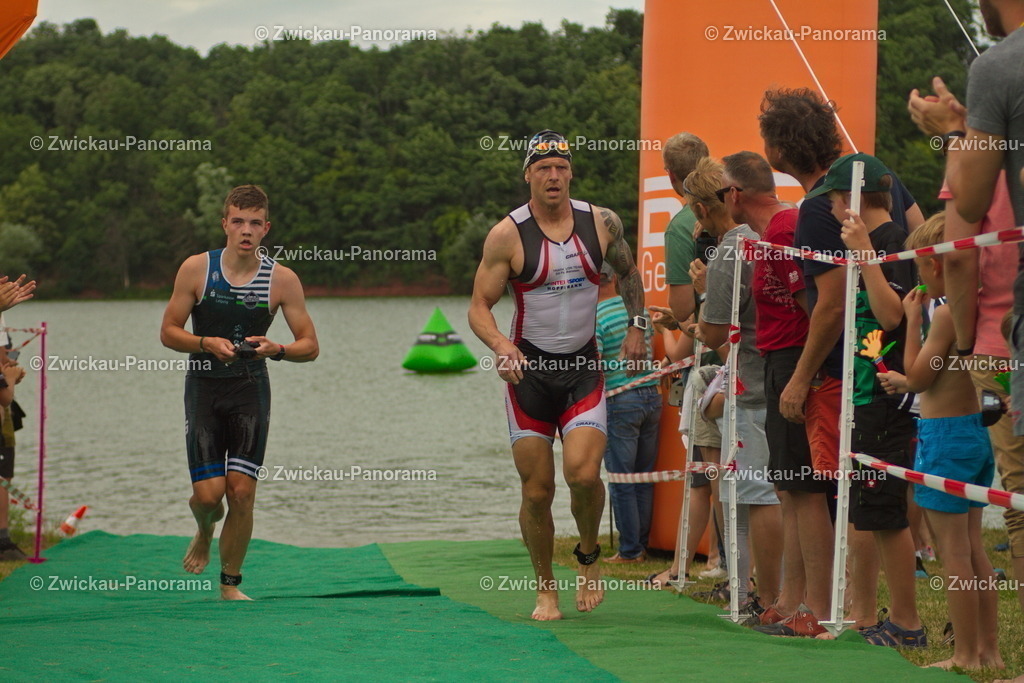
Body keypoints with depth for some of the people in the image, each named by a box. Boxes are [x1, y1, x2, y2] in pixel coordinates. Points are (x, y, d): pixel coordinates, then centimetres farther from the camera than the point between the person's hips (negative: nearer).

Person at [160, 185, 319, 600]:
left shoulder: (282, 280, -4)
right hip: (204, 388, 0)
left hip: (251, 390, 0)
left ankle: (230, 583, 11)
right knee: (208, 494, -7)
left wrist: (276, 350, -20)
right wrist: (206, 343, -18)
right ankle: (204, 531, 31)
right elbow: (168, 332, 0)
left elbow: (310, 346, 0)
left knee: (242, 491, -7)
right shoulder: (196, 269, -5)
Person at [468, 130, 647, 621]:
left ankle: (588, 557, 11)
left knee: (583, 474, -18)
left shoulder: (602, 224, 0)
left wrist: (636, 326, 11)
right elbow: (479, 307, -5)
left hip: (584, 367, 1)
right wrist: (501, 345, -23)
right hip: (528, 370, -1)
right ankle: (545, 591, 18)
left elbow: (627, 272, 21)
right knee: (537, 489, 0)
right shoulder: (507, 235, -7)